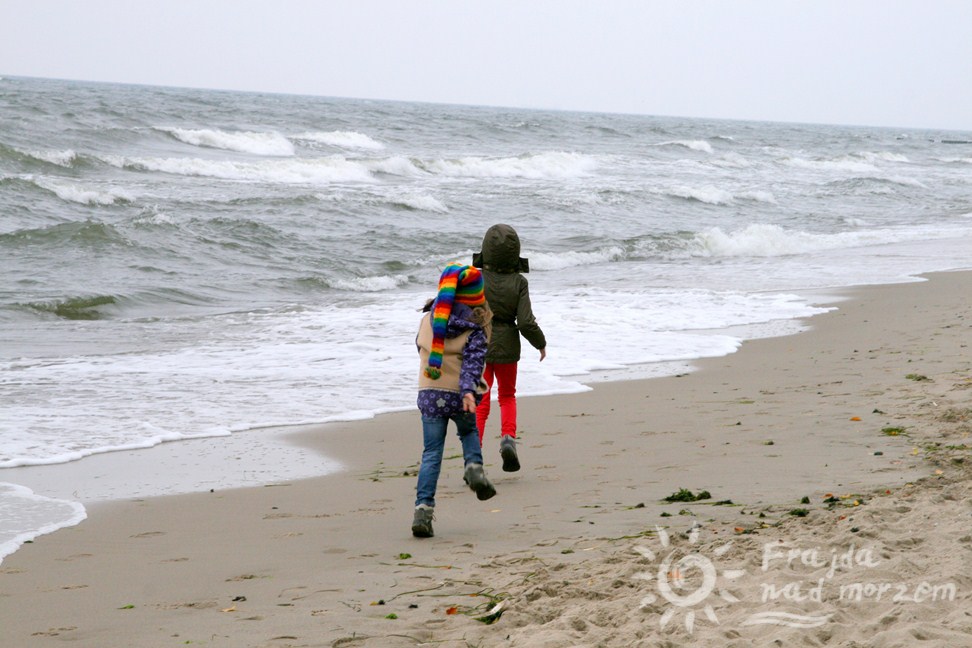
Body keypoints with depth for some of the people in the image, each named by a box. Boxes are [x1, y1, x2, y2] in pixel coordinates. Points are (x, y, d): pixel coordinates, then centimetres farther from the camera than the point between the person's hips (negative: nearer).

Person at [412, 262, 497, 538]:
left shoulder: (428, 319, 2)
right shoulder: (475, 330, -8)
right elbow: (473, 363, -19)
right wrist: (469, 391, -28)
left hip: (429, 394, 2)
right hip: (458, 394, -2)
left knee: (431, 453, 6)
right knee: (469, 432, 31)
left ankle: (423, 508, -5)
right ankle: (474, 467, 4)